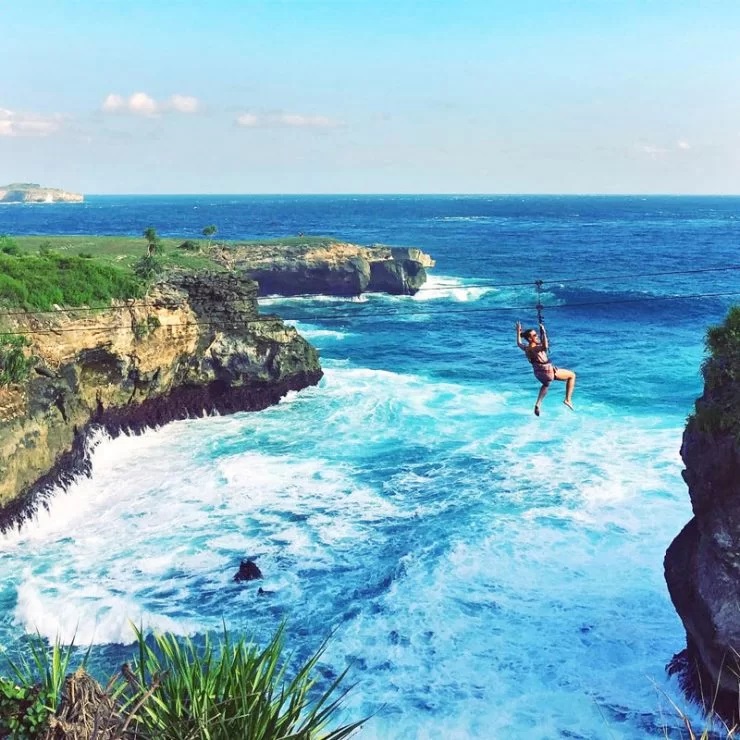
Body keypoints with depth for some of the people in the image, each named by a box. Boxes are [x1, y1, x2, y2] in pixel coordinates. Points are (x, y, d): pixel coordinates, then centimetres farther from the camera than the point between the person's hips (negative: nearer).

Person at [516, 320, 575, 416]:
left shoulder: (526, 348, -6)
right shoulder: (534, 348, -31)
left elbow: (519, 343, 17)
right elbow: (545, 347, -53)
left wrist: (518, 332, 25)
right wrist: (543, 333, -50)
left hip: (538, 373, 8)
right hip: (549, 372, -8)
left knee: (546, 385, 42)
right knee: (572, 375, 11)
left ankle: (538, 405, 32)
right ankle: (568, 399, 12)